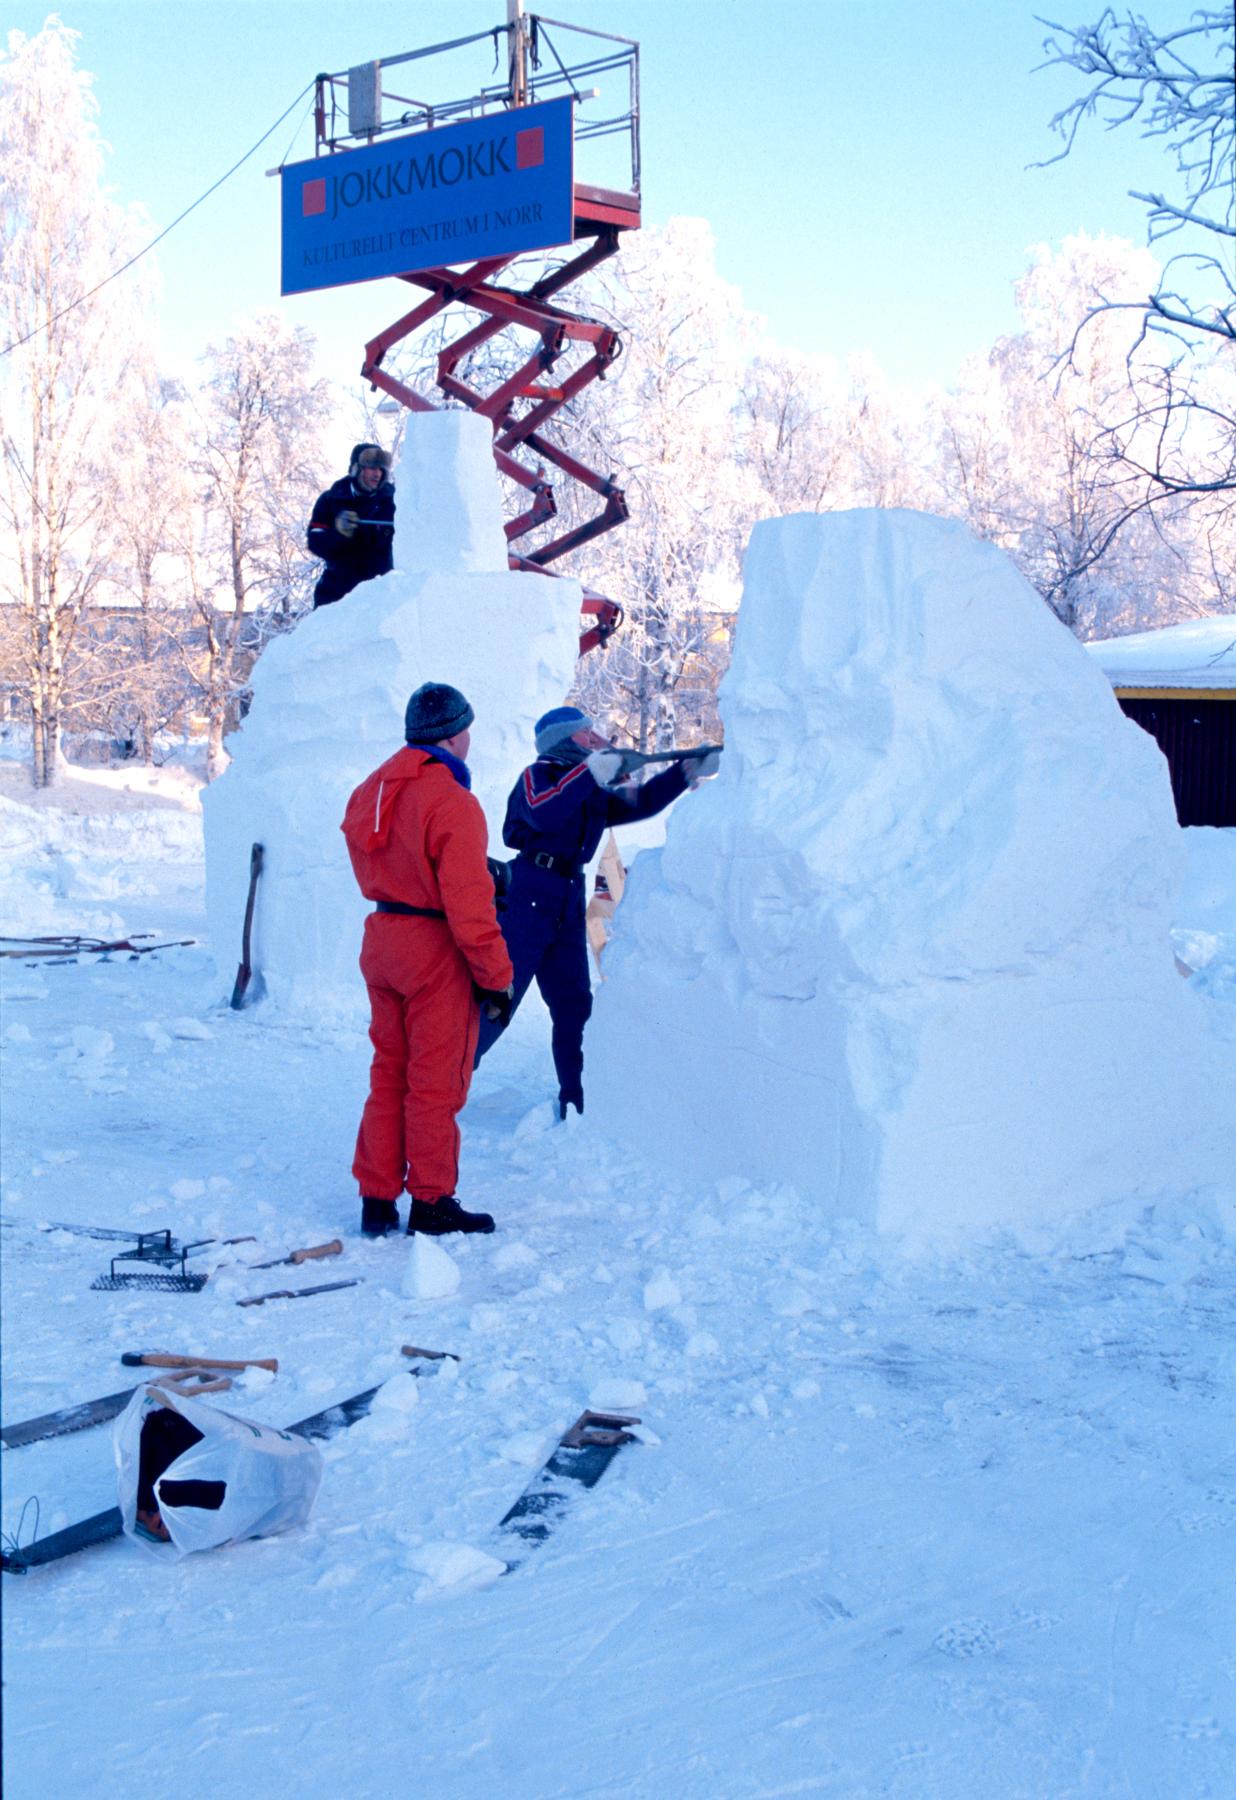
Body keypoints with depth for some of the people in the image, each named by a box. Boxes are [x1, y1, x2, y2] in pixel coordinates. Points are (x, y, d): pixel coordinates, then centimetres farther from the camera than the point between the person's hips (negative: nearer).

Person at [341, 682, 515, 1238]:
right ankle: (430, 1203, 12)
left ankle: (377, 1198, 20)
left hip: (381, 937, 7)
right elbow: (469, 905, -21)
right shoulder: (452, 804, -19)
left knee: (388, 1072, 15)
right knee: (436, 1081, 4)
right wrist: (497, 977, -13)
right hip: (436, 948, -7)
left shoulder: (371, 790, 5)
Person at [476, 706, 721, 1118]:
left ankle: (575, 1103, 16)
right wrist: (590, 772, -31)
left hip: (568, 905, 8)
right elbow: (542, 813, -25)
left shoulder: (596, 793, 16)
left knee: (574, 1005, 9)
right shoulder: (539, 774, -5)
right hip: (527, 898, -8)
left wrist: (690, 770, 3)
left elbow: (642, 802, 13)